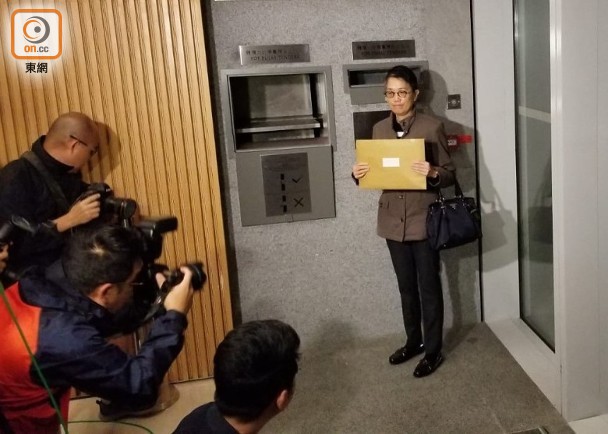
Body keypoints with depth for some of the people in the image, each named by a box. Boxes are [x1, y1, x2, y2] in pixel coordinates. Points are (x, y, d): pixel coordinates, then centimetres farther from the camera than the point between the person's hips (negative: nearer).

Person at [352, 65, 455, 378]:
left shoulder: (432, 127, -9)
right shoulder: (379, 129, 5)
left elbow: (449, 174, -6)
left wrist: (432, 173, -28)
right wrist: (359, 174, -10)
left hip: (423, 219, -5)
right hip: (392, 219, 5)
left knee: (429, 286, 5)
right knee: (406, 286, 17)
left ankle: (433, 350, 19)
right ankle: (413, 341, 34)